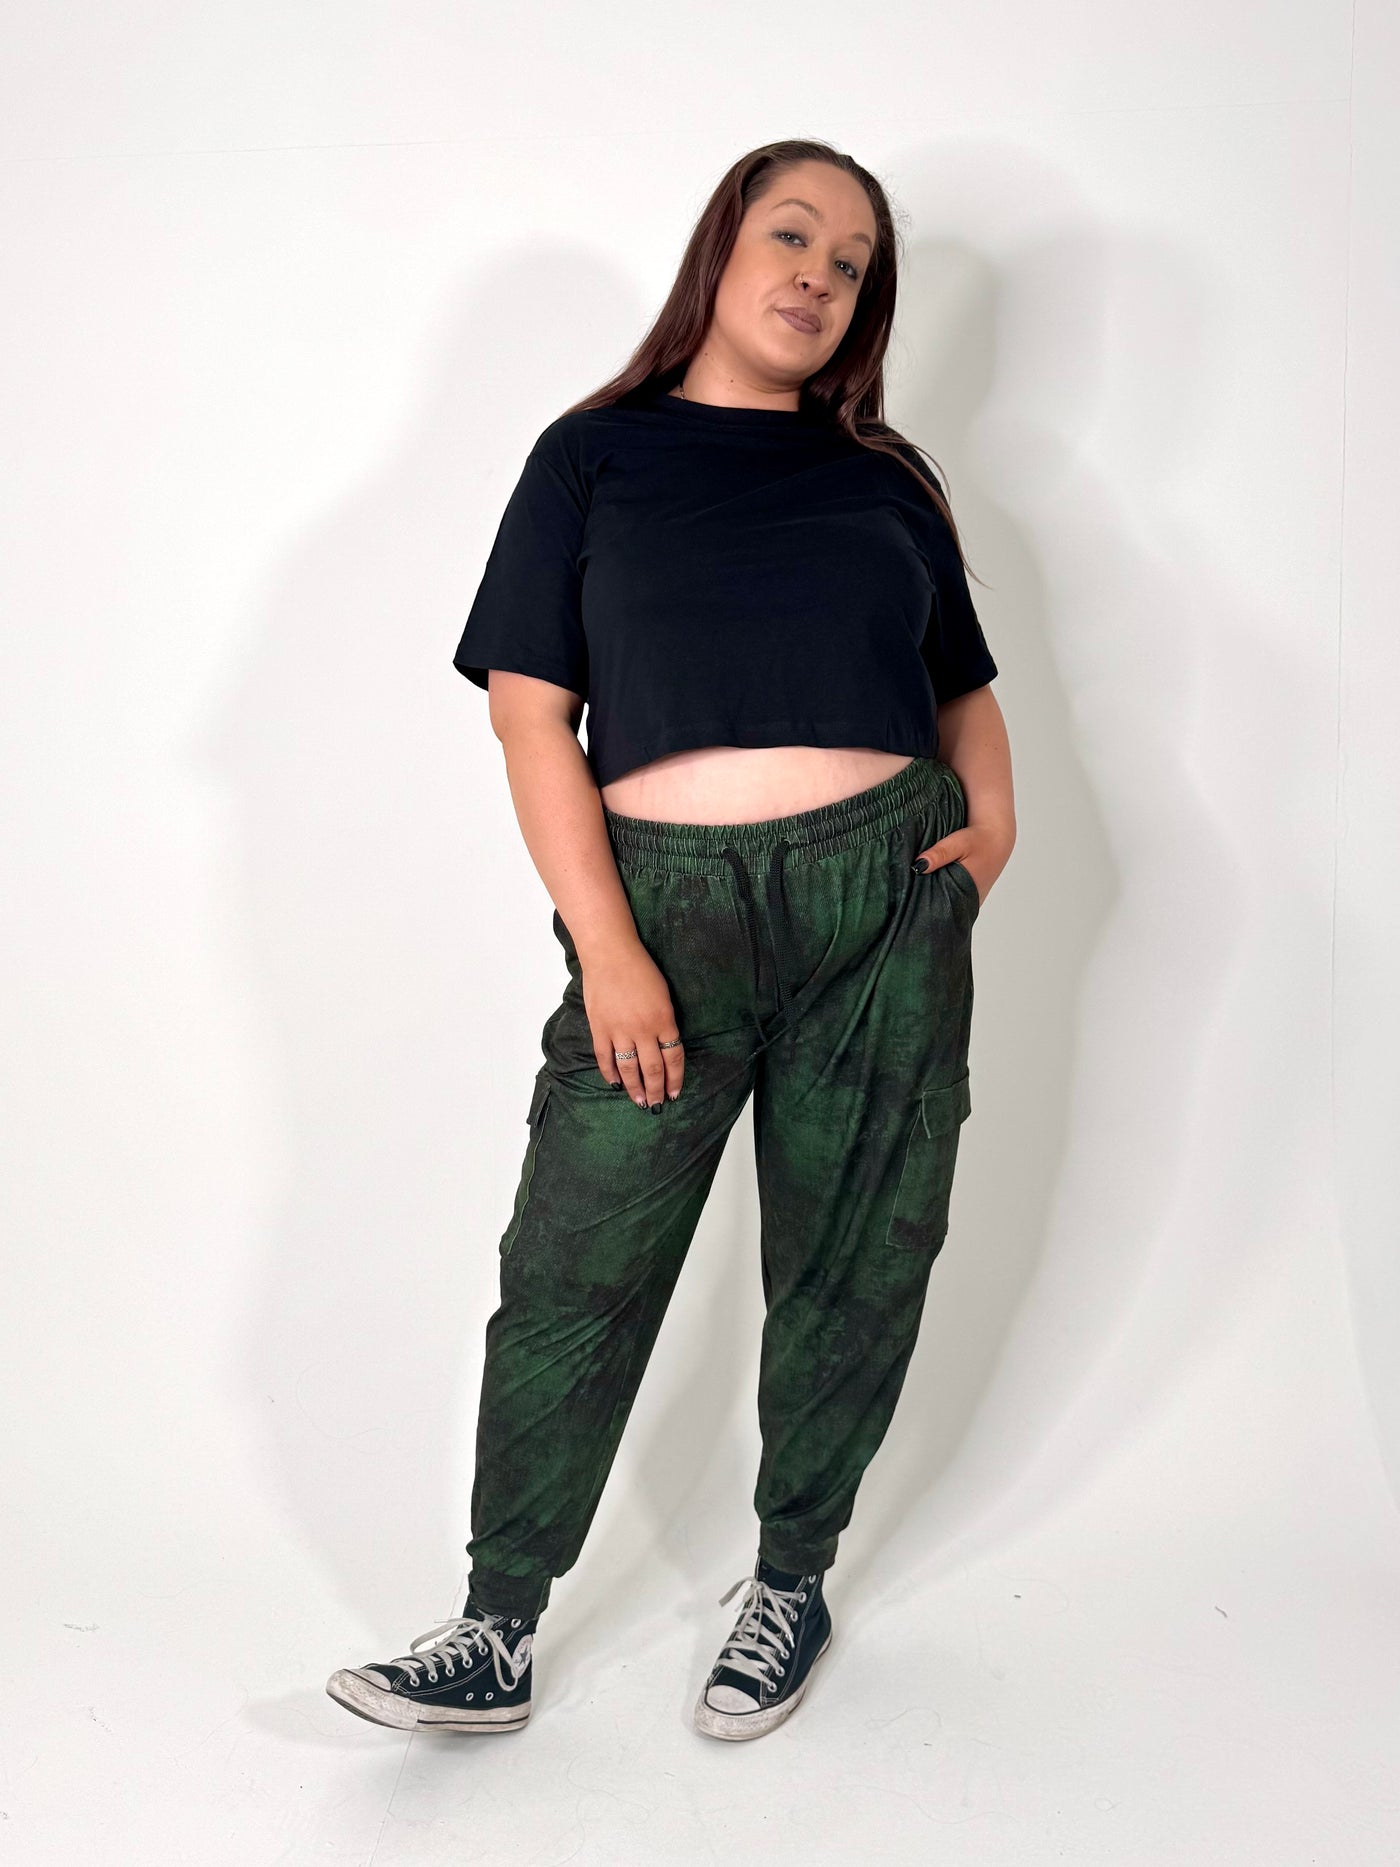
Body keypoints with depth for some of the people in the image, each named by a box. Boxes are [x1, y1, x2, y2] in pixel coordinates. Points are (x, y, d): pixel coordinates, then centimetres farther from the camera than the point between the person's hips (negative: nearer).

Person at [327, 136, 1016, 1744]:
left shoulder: (884, 480, 15)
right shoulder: (597, 455, 7)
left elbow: (964, 687, 23)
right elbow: (531, 713, 0)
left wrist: (993, 823, 1)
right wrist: (606, 946, -10)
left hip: (887, 900, 3)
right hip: (669, 901, -2)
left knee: (851, 1264, 7)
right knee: (574, 1271, -3)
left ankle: (790, 1583, 27)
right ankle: (496, 1638, 10)